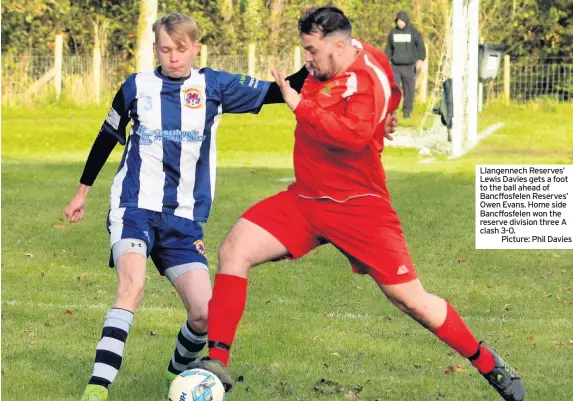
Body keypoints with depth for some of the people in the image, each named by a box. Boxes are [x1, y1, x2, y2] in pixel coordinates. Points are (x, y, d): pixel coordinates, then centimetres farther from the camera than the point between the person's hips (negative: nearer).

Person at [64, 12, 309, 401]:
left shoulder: (214, 85, 4)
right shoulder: (137, 87, 3)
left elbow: (277, 92, 2)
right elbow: (107, 137, 17)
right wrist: (83, 191, 25)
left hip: (184, 217, 2)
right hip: (135, 208, -2)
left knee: (205, 313, -7)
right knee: (133, 284, -30)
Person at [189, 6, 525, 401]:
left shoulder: (368, 79, -19)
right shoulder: (323, 72, 5)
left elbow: (354, 133, -37)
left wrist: (299, 105, -29)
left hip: (357, 206, -7)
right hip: (304, 200, 7)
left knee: (410, 298, -4)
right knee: (234, 250, -10)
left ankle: (488, 364, 16)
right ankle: (218, 362, -9)